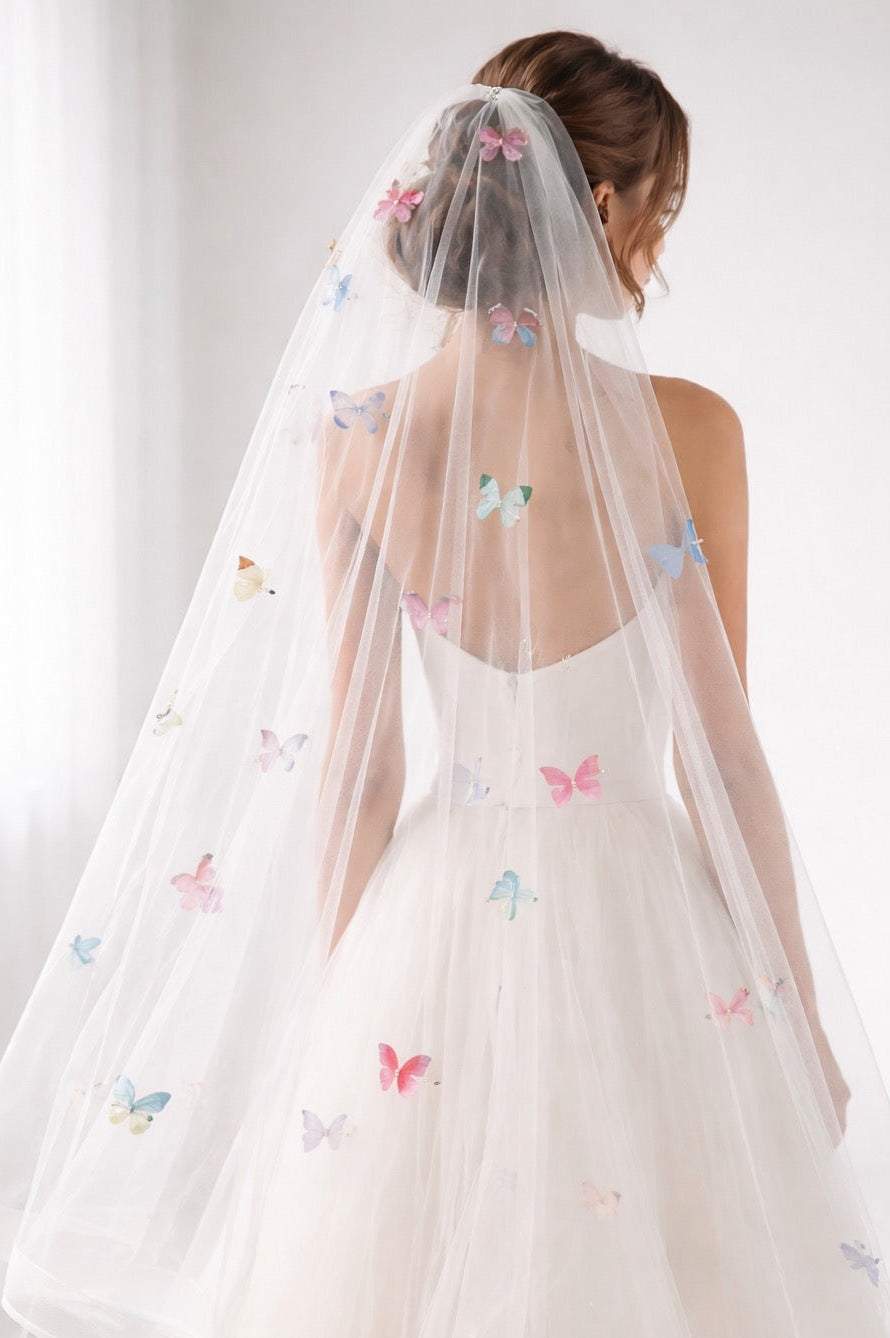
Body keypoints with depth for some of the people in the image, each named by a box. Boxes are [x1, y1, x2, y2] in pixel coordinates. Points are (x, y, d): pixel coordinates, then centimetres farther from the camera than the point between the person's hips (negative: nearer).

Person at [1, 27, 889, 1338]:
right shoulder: (688, 431, -12)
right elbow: (720, 752, -8)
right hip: (644, 928, -2)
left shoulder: (356, 440, -8)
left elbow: (356, 769, -3)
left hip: (435, 926, 2)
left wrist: (333, 998, 9)